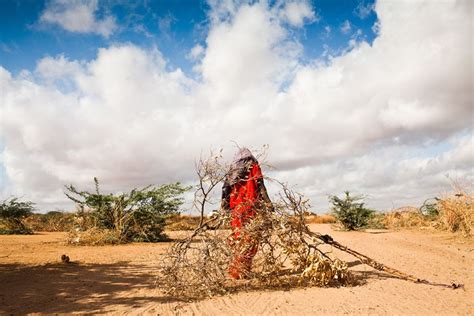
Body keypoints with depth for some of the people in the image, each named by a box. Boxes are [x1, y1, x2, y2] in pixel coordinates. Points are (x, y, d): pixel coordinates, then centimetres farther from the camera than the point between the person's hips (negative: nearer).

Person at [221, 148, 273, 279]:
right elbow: (260, 186, -4)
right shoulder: (253, 167, 7)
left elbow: (226, 189, 15)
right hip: (249, 208, -5)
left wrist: (225, 208, 17)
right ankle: (241, 272, -8)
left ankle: (234, 270, 16)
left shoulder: (233, 170, 20)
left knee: (237, 239, 12)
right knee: (250, 240, -4)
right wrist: (268, 203, -4)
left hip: (235, 209, 5)